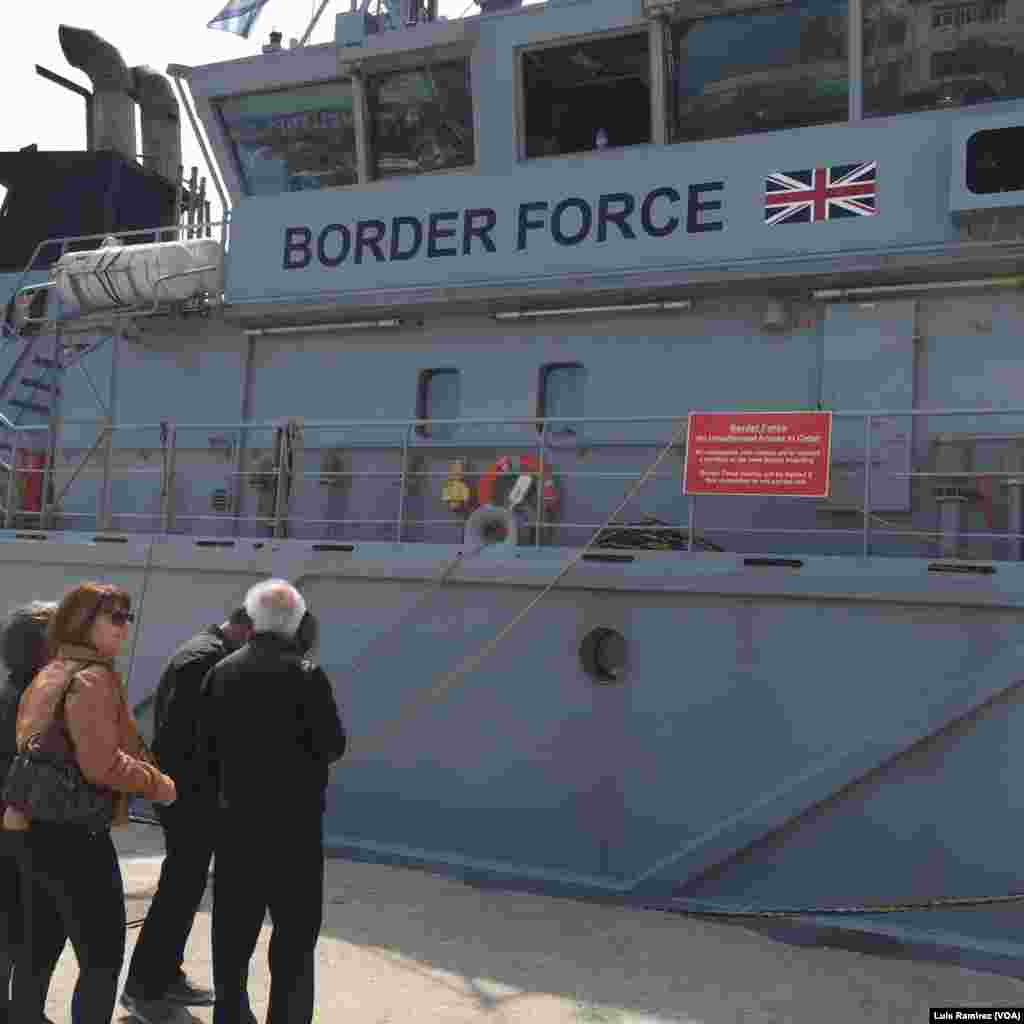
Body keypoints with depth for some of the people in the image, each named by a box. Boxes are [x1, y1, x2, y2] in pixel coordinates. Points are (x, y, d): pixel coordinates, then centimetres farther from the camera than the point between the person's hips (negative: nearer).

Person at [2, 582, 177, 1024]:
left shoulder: (46, 676, 13)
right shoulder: (93, 677, -16)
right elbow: (102, 764, -24)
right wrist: (158, 784, -12)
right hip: (76, 834, -9)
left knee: (37, 953, 20)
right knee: (102, 960, 0)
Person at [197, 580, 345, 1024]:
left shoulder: (222, 671, 0)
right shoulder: (306, 674, -15)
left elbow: (205, 744, 4)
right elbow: (332, 746, -14)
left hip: (234, 816, 5)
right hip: (293, 820, -5)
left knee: (233, 926, 17)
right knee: (295, 929, 7)